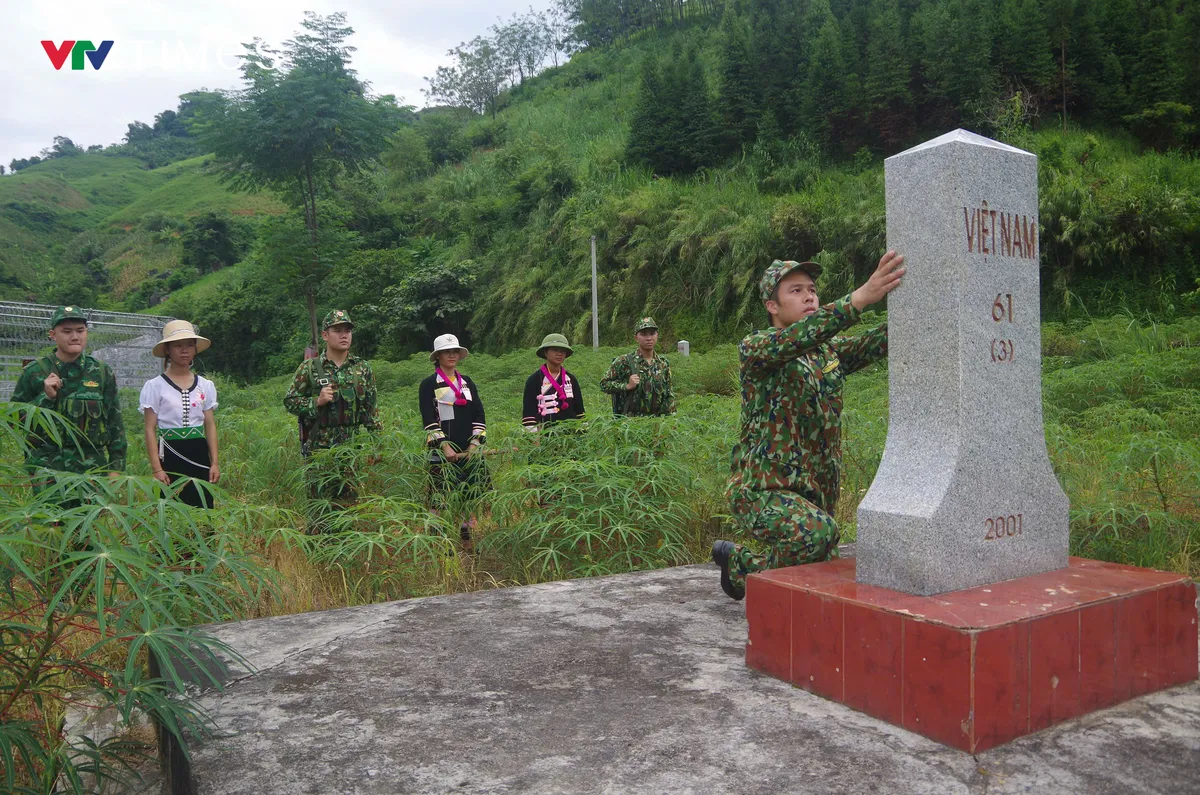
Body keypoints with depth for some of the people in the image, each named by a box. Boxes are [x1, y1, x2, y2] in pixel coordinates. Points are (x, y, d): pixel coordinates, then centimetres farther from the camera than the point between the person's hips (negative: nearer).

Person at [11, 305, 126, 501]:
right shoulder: (34, 372, 3)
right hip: (48, 468, -1)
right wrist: (45, 396, -10)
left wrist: (116, 467, 3)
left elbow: (115, 424, 8)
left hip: (92, 469, 1)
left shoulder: (102, 373, 7)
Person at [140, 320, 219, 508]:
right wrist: (156, 468, -10)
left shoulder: (205, 385, 7)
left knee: (203, 507, 3)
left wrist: (215, 462, 2)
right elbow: (150, 429, -4)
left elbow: (210, 425, 9)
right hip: (171, 454, -3)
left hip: (199, 454, 3)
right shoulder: (155, 386, -2)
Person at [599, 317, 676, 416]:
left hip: (657, 420, 4)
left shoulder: (663, 364, 9)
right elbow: (604, 383, -2)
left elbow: (669, 394, 16)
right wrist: (627, 386, -15)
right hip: (630, 419, -4)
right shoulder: (624, 361, -4)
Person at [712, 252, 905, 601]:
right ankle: (747, 570, -4)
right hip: (761, 490, -7)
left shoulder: (830, 351, 11)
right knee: (818, 532, -34)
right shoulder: (754, 348, -9)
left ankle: (737, 559, 41)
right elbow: (797, 337, -30)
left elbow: (877, 343, -6)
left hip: (817, 493, 7)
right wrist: (860, 298, -42)